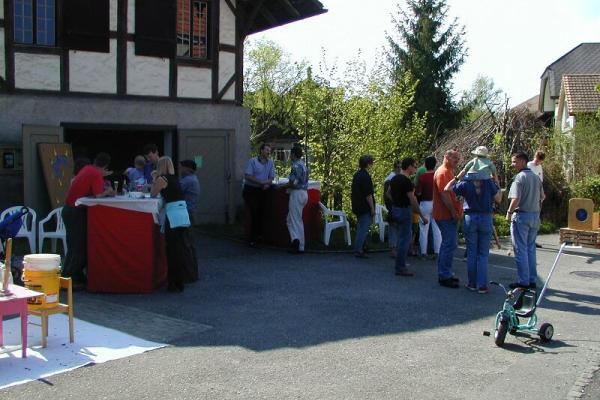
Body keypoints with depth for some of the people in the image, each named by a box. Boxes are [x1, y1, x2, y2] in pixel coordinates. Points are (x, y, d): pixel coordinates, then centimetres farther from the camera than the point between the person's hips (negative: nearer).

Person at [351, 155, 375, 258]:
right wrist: (372, 208, -14)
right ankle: (358, 250, -5)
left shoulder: (356, 175, 11)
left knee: (360, 228, 18)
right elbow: (368, 195, -19)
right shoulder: (366, 176, -17)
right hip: (365, 207, -9)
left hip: (357, 207, 9)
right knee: (363, 229, -5)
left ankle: (359, 249, 25)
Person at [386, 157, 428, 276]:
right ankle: (400, 268, 2)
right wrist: (422, 216, -17)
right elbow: (412, 200, -22)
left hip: (395, 209, 9)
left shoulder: (395, 178, 7)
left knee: (402, 236, 22)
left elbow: (388, 193, 18)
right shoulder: (407, 181, -20)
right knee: (404, 238, -2)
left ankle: (400, 263, 28)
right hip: (404, 211, -9)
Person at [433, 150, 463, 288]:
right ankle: (445, 276, -6)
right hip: (446, 215, -11)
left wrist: (457, 211, 17)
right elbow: (444, 194, -21)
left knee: (448, 244, 15)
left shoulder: (449, 172, 20)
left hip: (449, 215, 11)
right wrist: (454, 212, -20)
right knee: (450, 244, -10)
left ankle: (444, 274, 23)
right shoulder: (442, 172, -13)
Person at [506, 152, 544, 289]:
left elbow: (516, 199, -21)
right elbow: (542, 198, 18)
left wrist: (509, 213, -9)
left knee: (520, 250, 0)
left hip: (521, 216, -7)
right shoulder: (536, 177, 10)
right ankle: (532, 280, 17)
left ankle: (523, 281, 2)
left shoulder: (520, 177, -14)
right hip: (535, 216, 7)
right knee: (531, 249, 13)